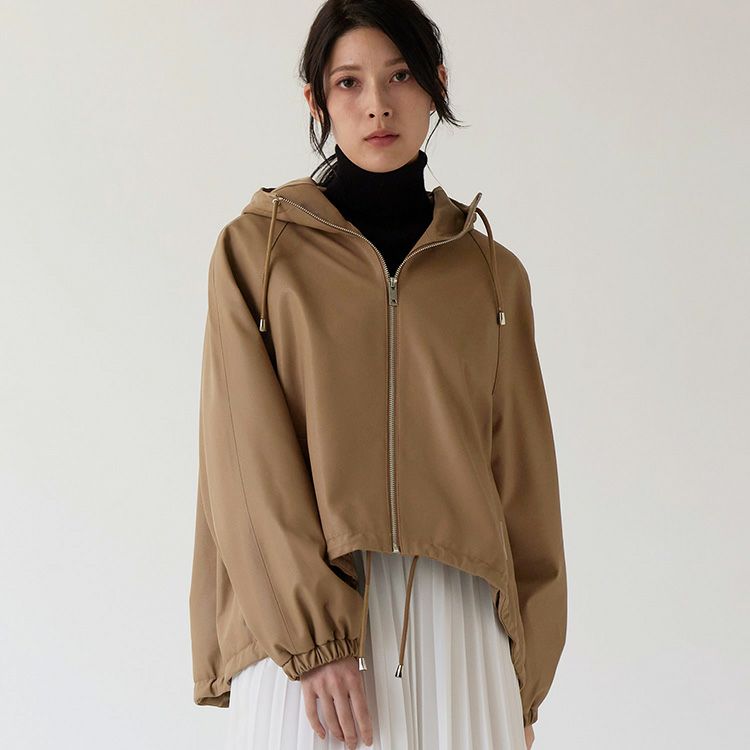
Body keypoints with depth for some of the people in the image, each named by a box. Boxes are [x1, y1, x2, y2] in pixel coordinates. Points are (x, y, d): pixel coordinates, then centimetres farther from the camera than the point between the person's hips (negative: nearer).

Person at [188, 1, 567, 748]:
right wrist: (312, 633, -15)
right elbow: (247, 457, -5)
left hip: (459, 626, 2)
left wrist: (525, 681, 3)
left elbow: (521, 478, 8)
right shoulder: (256, 248, 3)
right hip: (302, 621, -1)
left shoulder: (492, 272, 9)